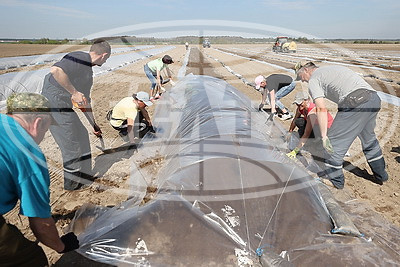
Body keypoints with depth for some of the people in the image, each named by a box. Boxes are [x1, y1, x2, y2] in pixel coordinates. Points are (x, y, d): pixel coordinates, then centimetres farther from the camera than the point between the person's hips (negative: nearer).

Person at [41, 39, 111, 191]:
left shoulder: (88, 70, 18)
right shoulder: (79, 58, -12)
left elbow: (85, 101, 24)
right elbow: (55, 70, -32)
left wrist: (94, 125, 28)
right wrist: (74, 92, -24)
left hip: (64, 106, 10)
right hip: (55, 105, -10)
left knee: (81, 136, 19)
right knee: (72, 144, 1)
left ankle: (82, 175, 35)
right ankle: (71, 182, 21)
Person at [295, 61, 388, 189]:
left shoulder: (313, 80, 6)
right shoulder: (333, 68, 31)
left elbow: (321, 109, -9)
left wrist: (323, 136, -9)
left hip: (355, 103, -9)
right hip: (375, 98, 9)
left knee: (335, 141, 6)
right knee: (369, 139, 27)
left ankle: (336, 181, 20)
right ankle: (381, 176, 43)